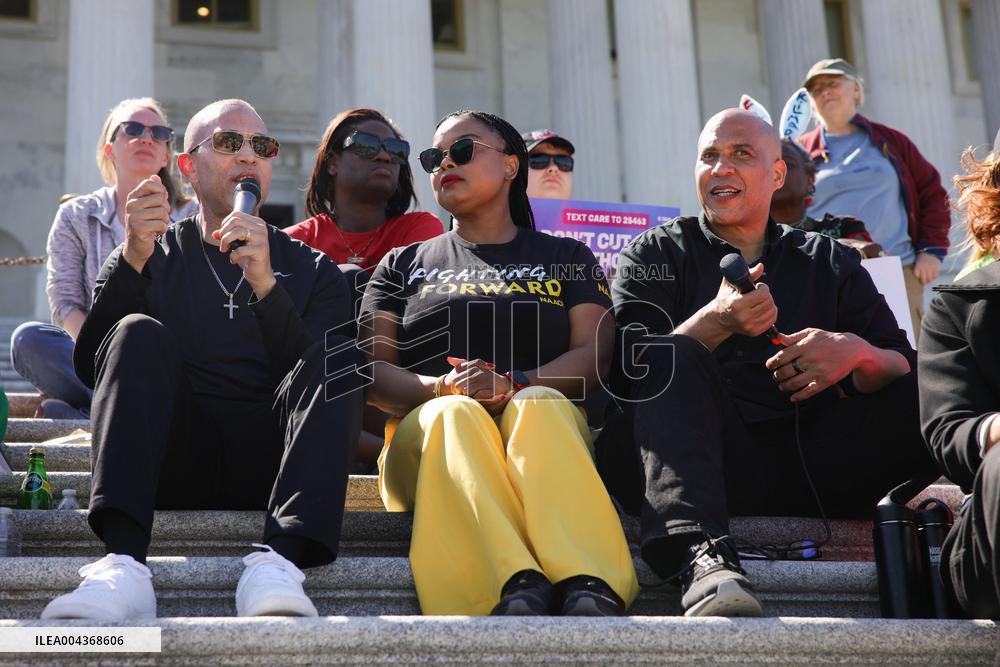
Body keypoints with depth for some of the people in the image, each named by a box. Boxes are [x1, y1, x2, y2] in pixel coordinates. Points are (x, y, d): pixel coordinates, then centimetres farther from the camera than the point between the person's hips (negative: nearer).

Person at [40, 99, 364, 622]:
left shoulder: (311, 269, 19)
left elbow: (323, 379, 0)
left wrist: (264, 284, -14)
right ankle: (123, 568, -43)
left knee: (340, 355, -23)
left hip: (271, 467, 0)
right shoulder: (155, 254, 19)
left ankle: (279, 560, -43)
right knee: (140, 335, -24)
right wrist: (133, 260, -11)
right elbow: (90, 368, 3)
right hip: (170, 463, 0)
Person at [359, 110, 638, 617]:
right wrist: (440, 388, -13)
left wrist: (515, 386, -13)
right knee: (456, 413, -36)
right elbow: (373, 370, 10)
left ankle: (588, 586, -59)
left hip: (547, 425, 0)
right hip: (428, 433, 0)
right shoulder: (404, 264, 25)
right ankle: (516, 587, -60)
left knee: (540, 404, -36)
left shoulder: (566, 257, 24)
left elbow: (595, 353, 7)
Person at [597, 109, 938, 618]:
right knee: (673, 356, -31)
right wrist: (716, 322, -19)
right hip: (705, 459, -1)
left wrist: (857, 352, -13)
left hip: (808, 467, 2)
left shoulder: (831, 262, 22)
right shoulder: (656, 255, 16)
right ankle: (701, 557, -47)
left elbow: (904, 368, 11)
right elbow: (630, 372, -1)